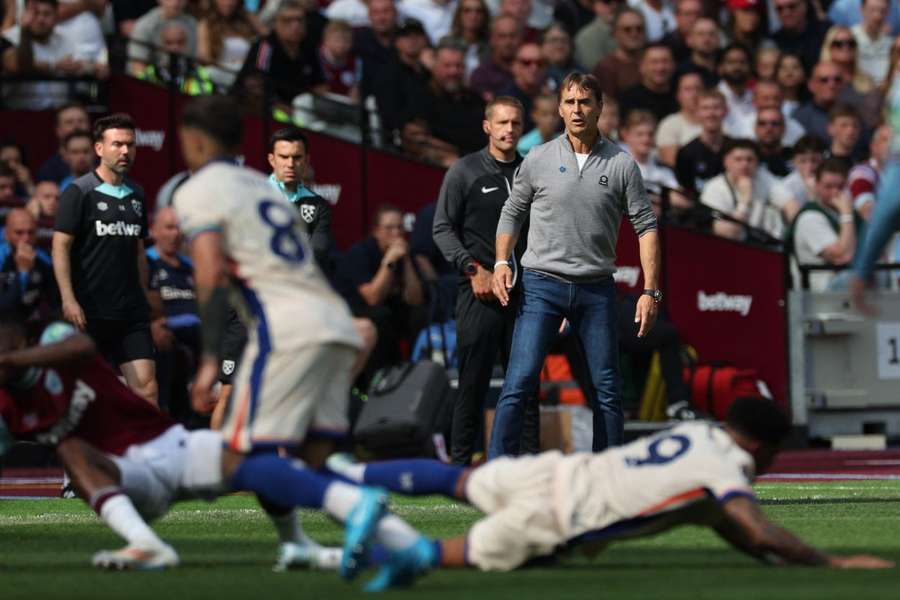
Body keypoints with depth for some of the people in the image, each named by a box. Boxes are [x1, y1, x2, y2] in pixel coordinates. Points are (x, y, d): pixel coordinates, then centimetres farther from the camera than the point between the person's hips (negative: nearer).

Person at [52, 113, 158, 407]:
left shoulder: (136, 194, 14)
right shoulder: (79, 192, -4)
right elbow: (60, 245, -9)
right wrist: (68, 299, -18)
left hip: (131, 313, 5)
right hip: (90, 312, -5)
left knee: (146, 389, -6)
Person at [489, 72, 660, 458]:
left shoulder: (621, 165, 2)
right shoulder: (538, 160, 3)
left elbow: (645, 226, 3)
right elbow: (512, 212, 14)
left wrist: (651, 291, -4)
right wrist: (501, 262, -1)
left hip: (596, 290, 1)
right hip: (541, 284, -1)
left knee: (606, 390, 3)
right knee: (519, 382, -11)